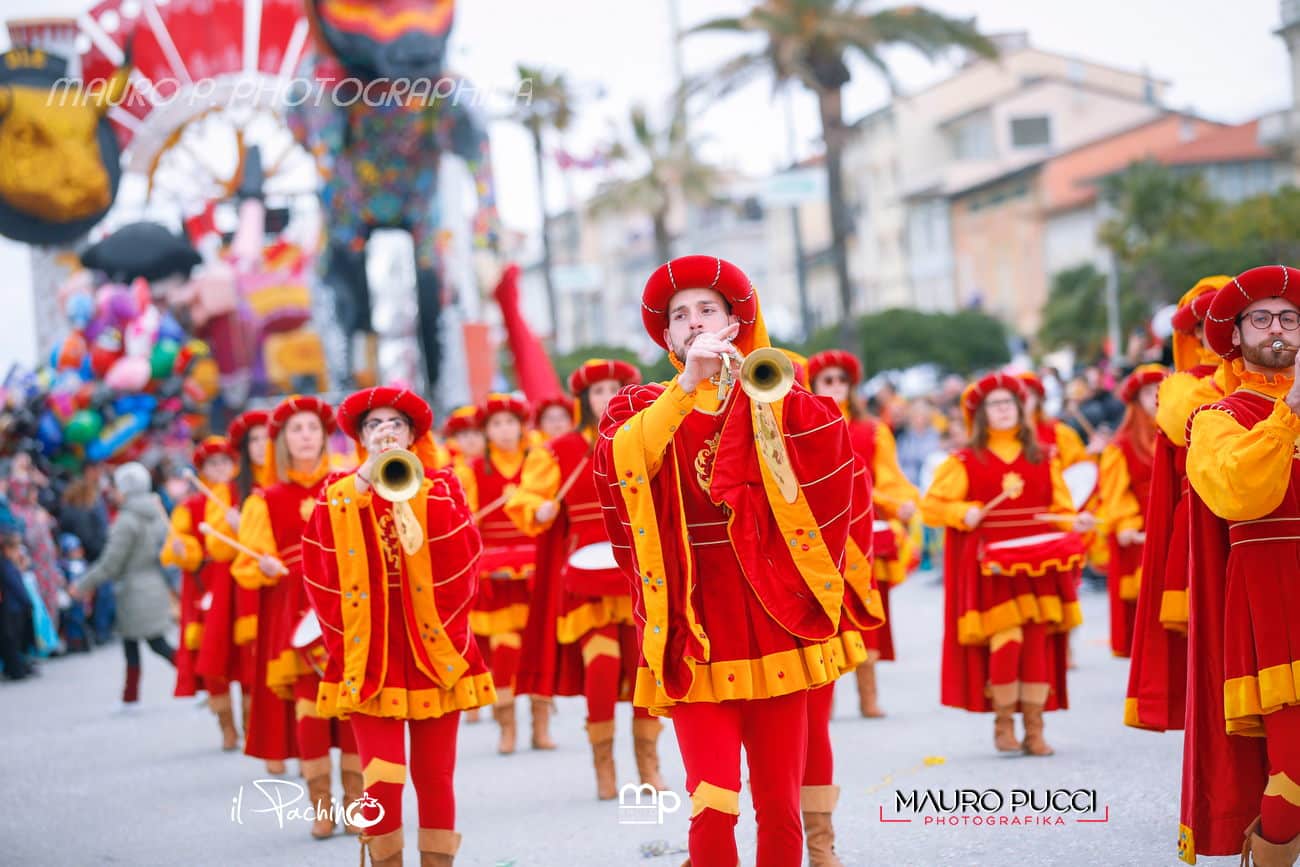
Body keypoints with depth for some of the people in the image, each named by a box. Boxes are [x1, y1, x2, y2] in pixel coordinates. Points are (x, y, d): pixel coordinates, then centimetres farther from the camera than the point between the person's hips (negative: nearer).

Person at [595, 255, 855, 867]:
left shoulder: (775, 400, 10)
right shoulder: (644, 409, 8)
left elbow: (830, 444, -9)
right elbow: (621, 458, -16)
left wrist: (766, 392, -18)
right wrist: (688, 385, -25)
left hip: (772, 625, 1)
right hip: (695, 632, -1)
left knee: (780, 808, 2)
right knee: (712, 808, -11)